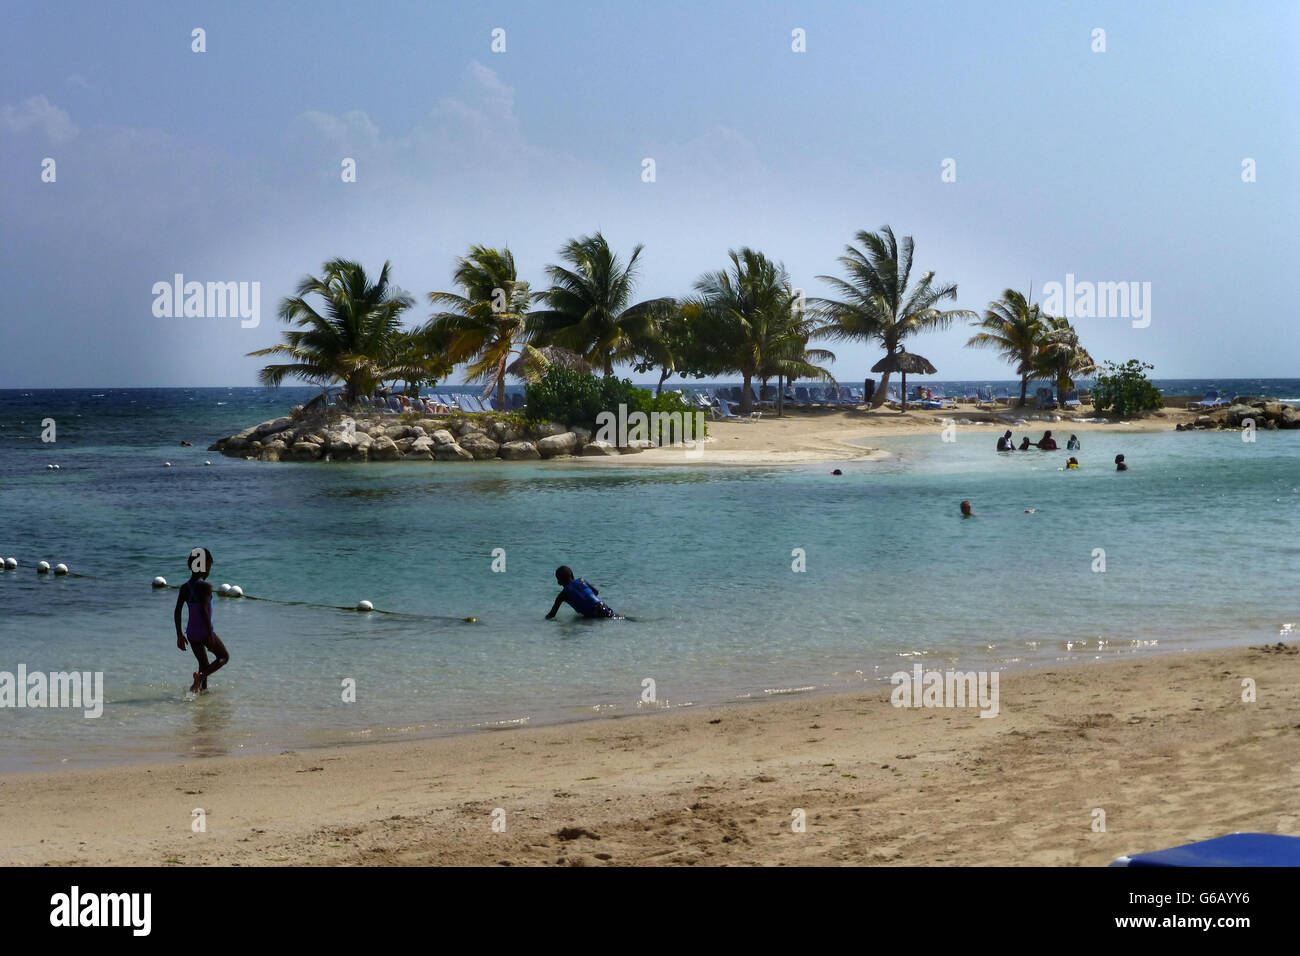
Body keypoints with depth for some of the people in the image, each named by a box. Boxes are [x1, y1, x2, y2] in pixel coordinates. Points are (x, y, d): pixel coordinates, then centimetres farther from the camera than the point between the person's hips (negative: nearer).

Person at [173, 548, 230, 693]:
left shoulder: (185, 587, 4)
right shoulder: (205, 587, -15)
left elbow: (177, 612, 3)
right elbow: (204, 610, -24)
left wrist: (179, 635, 10)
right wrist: (211, 634, -19)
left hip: (191, 632, 6)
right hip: (204, 632, -6)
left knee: (203, 664, 21)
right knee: (224, 657, 10)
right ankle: (201, 676, -13)